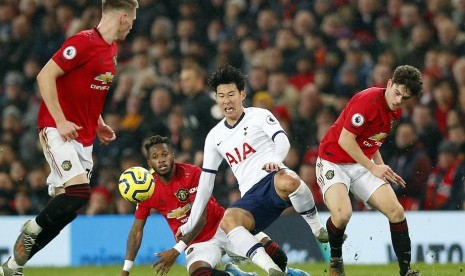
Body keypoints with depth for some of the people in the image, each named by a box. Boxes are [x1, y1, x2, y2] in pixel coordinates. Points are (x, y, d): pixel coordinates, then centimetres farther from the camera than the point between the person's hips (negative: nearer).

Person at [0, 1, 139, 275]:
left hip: (83, 137, 9)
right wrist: (60, 120, -21)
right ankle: (32, 230, -3)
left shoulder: (112, 51, 14)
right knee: (79, 190, -26)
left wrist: (98, 124, 15)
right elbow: (45, 76, -18)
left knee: (65, 208, 3)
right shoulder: (83, 42, -14)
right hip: (58, 129, -9)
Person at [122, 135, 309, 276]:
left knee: (274, 254, -15)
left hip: (221, 226, -1)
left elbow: (201, 219, -18)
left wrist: (176, 251, -24)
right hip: (197, 242, 1)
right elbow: (137, 231, -1)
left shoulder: (192, 174, -16)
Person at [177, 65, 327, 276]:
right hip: (251, 198, 3)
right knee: (228, 220, -33)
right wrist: (191, 223, 18)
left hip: (274, 180, -3)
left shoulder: (259, 116, 9)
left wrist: (275, 159, -32)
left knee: (287, 181, -42)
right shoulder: (214, 136, 21)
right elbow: (206, 181, 23)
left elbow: (282, 140, -8)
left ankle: (317, 229, -17)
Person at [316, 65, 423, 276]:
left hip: (363, 164, 7)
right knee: (342, 213, -30)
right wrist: (373, 167, -19)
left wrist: (383, 169, 8)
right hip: (333, 161, -7)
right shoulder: (367, 100, -23)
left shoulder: (396, 112, 5)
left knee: (396, 211, -8)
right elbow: (345, 140, -23)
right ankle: (335, 259, 0)